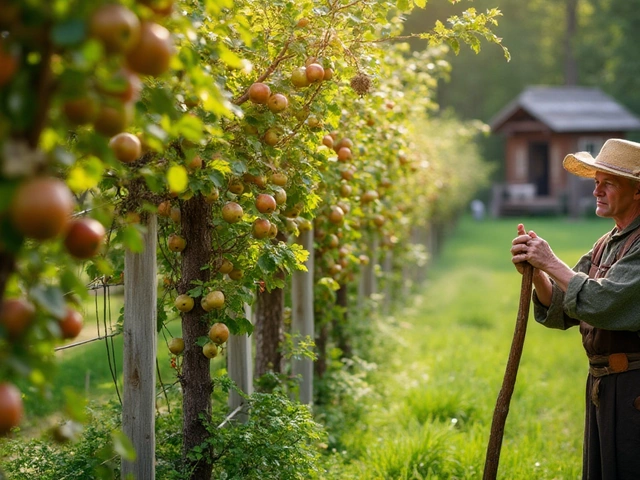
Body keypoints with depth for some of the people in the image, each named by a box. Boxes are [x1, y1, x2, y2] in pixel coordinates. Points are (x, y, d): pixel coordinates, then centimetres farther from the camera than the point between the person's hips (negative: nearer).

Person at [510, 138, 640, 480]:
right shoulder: (605, 245, 15)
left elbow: (602, 303, -24)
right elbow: (560, 312, 12)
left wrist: (551, 263, -15)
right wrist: (535, 272, -6)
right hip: (602, 387, 9)